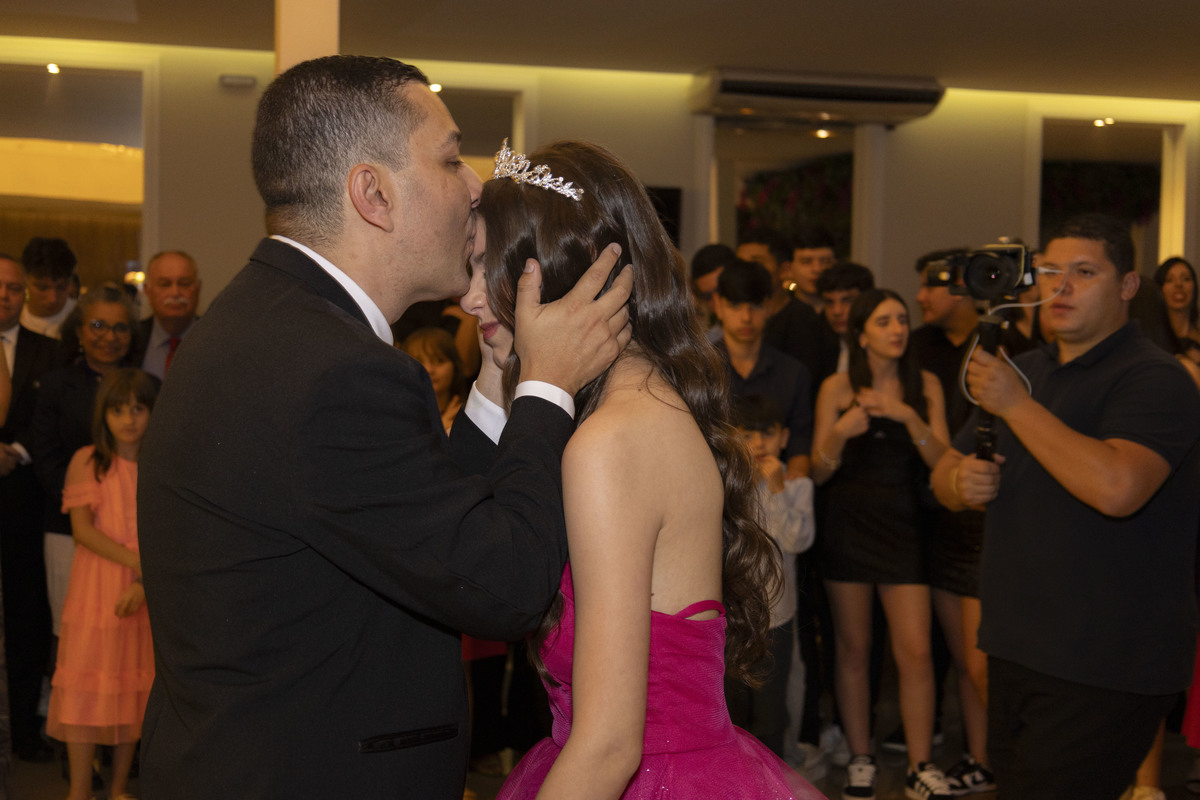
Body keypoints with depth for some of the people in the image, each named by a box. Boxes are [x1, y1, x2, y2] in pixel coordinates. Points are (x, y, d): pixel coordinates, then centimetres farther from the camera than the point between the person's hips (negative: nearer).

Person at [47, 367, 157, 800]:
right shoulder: (87, 461, 0)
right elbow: (82, 528, -7)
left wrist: (147, 584, -15)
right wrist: (137, 561, -17)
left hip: (146, 596, 2)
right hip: (96, 590, -2)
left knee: (134, 687, 7)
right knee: (87, 686, -3)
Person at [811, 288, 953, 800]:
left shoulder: (925, 387, 6)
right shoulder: (837, 388, 1)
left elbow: (941, 461, -3)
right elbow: (819, 472, 0)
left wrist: (909, 417, -18)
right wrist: (839, 432, -20)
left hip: (902, 524, 1)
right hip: (847, 524, -1)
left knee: (916, 651, -4)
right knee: (853, 648, 4)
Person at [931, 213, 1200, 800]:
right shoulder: (1024, 370, 14)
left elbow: (1117, 487, -32)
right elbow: (945, 476, 19)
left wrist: (1016, 404, -23)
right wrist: (960, 481, -5)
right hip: (1016, 651, 8)